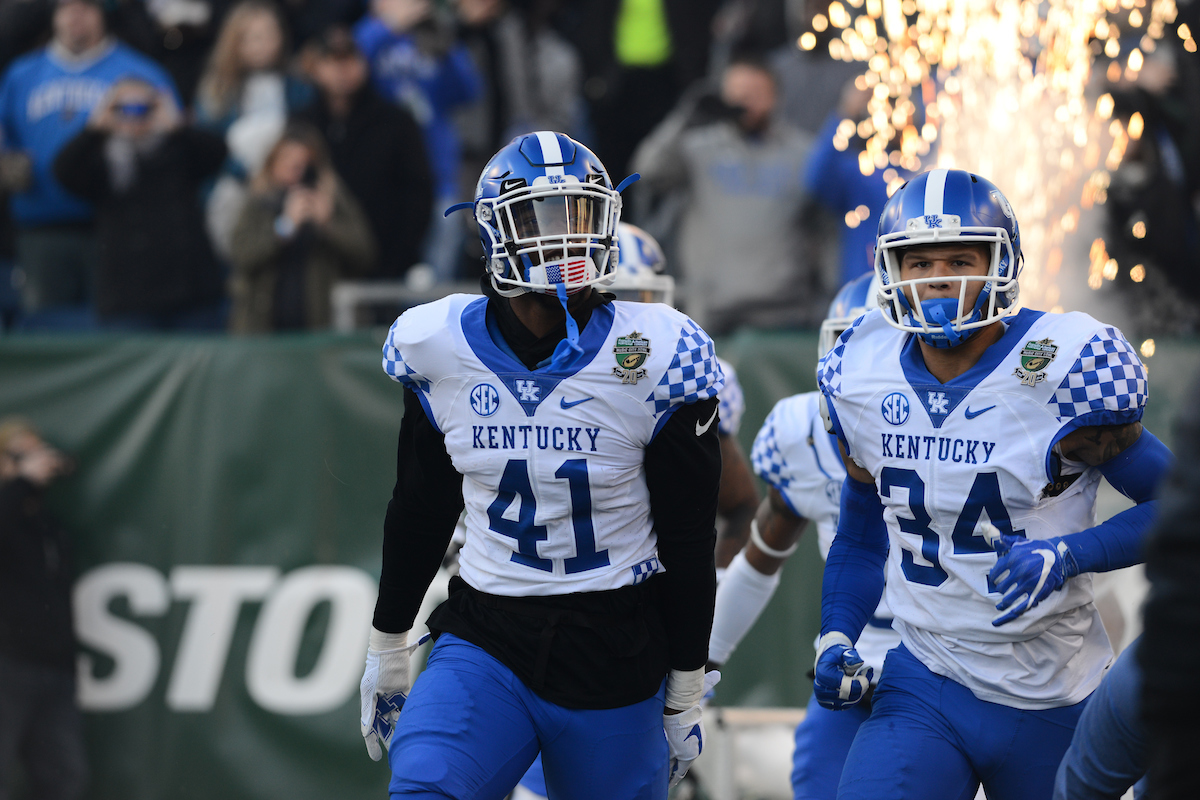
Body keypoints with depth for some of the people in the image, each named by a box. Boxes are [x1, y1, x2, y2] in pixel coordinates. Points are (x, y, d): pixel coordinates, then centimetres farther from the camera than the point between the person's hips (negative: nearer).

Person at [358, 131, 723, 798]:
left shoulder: (660, 359, -8)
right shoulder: (439, 351, -1)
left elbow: (689, 540, -1)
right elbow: (420, 510, 13)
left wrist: (686, 694, 3)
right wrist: (387, 648, 19)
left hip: (616, 659, -1)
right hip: (486, 640, 1)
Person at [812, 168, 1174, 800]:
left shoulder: (1064, 373, -13)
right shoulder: (862, 380, 2)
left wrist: (1066, 556, -22)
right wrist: (836, 640, 1)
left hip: (1051, 704, -2)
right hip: (922, 690, 2)